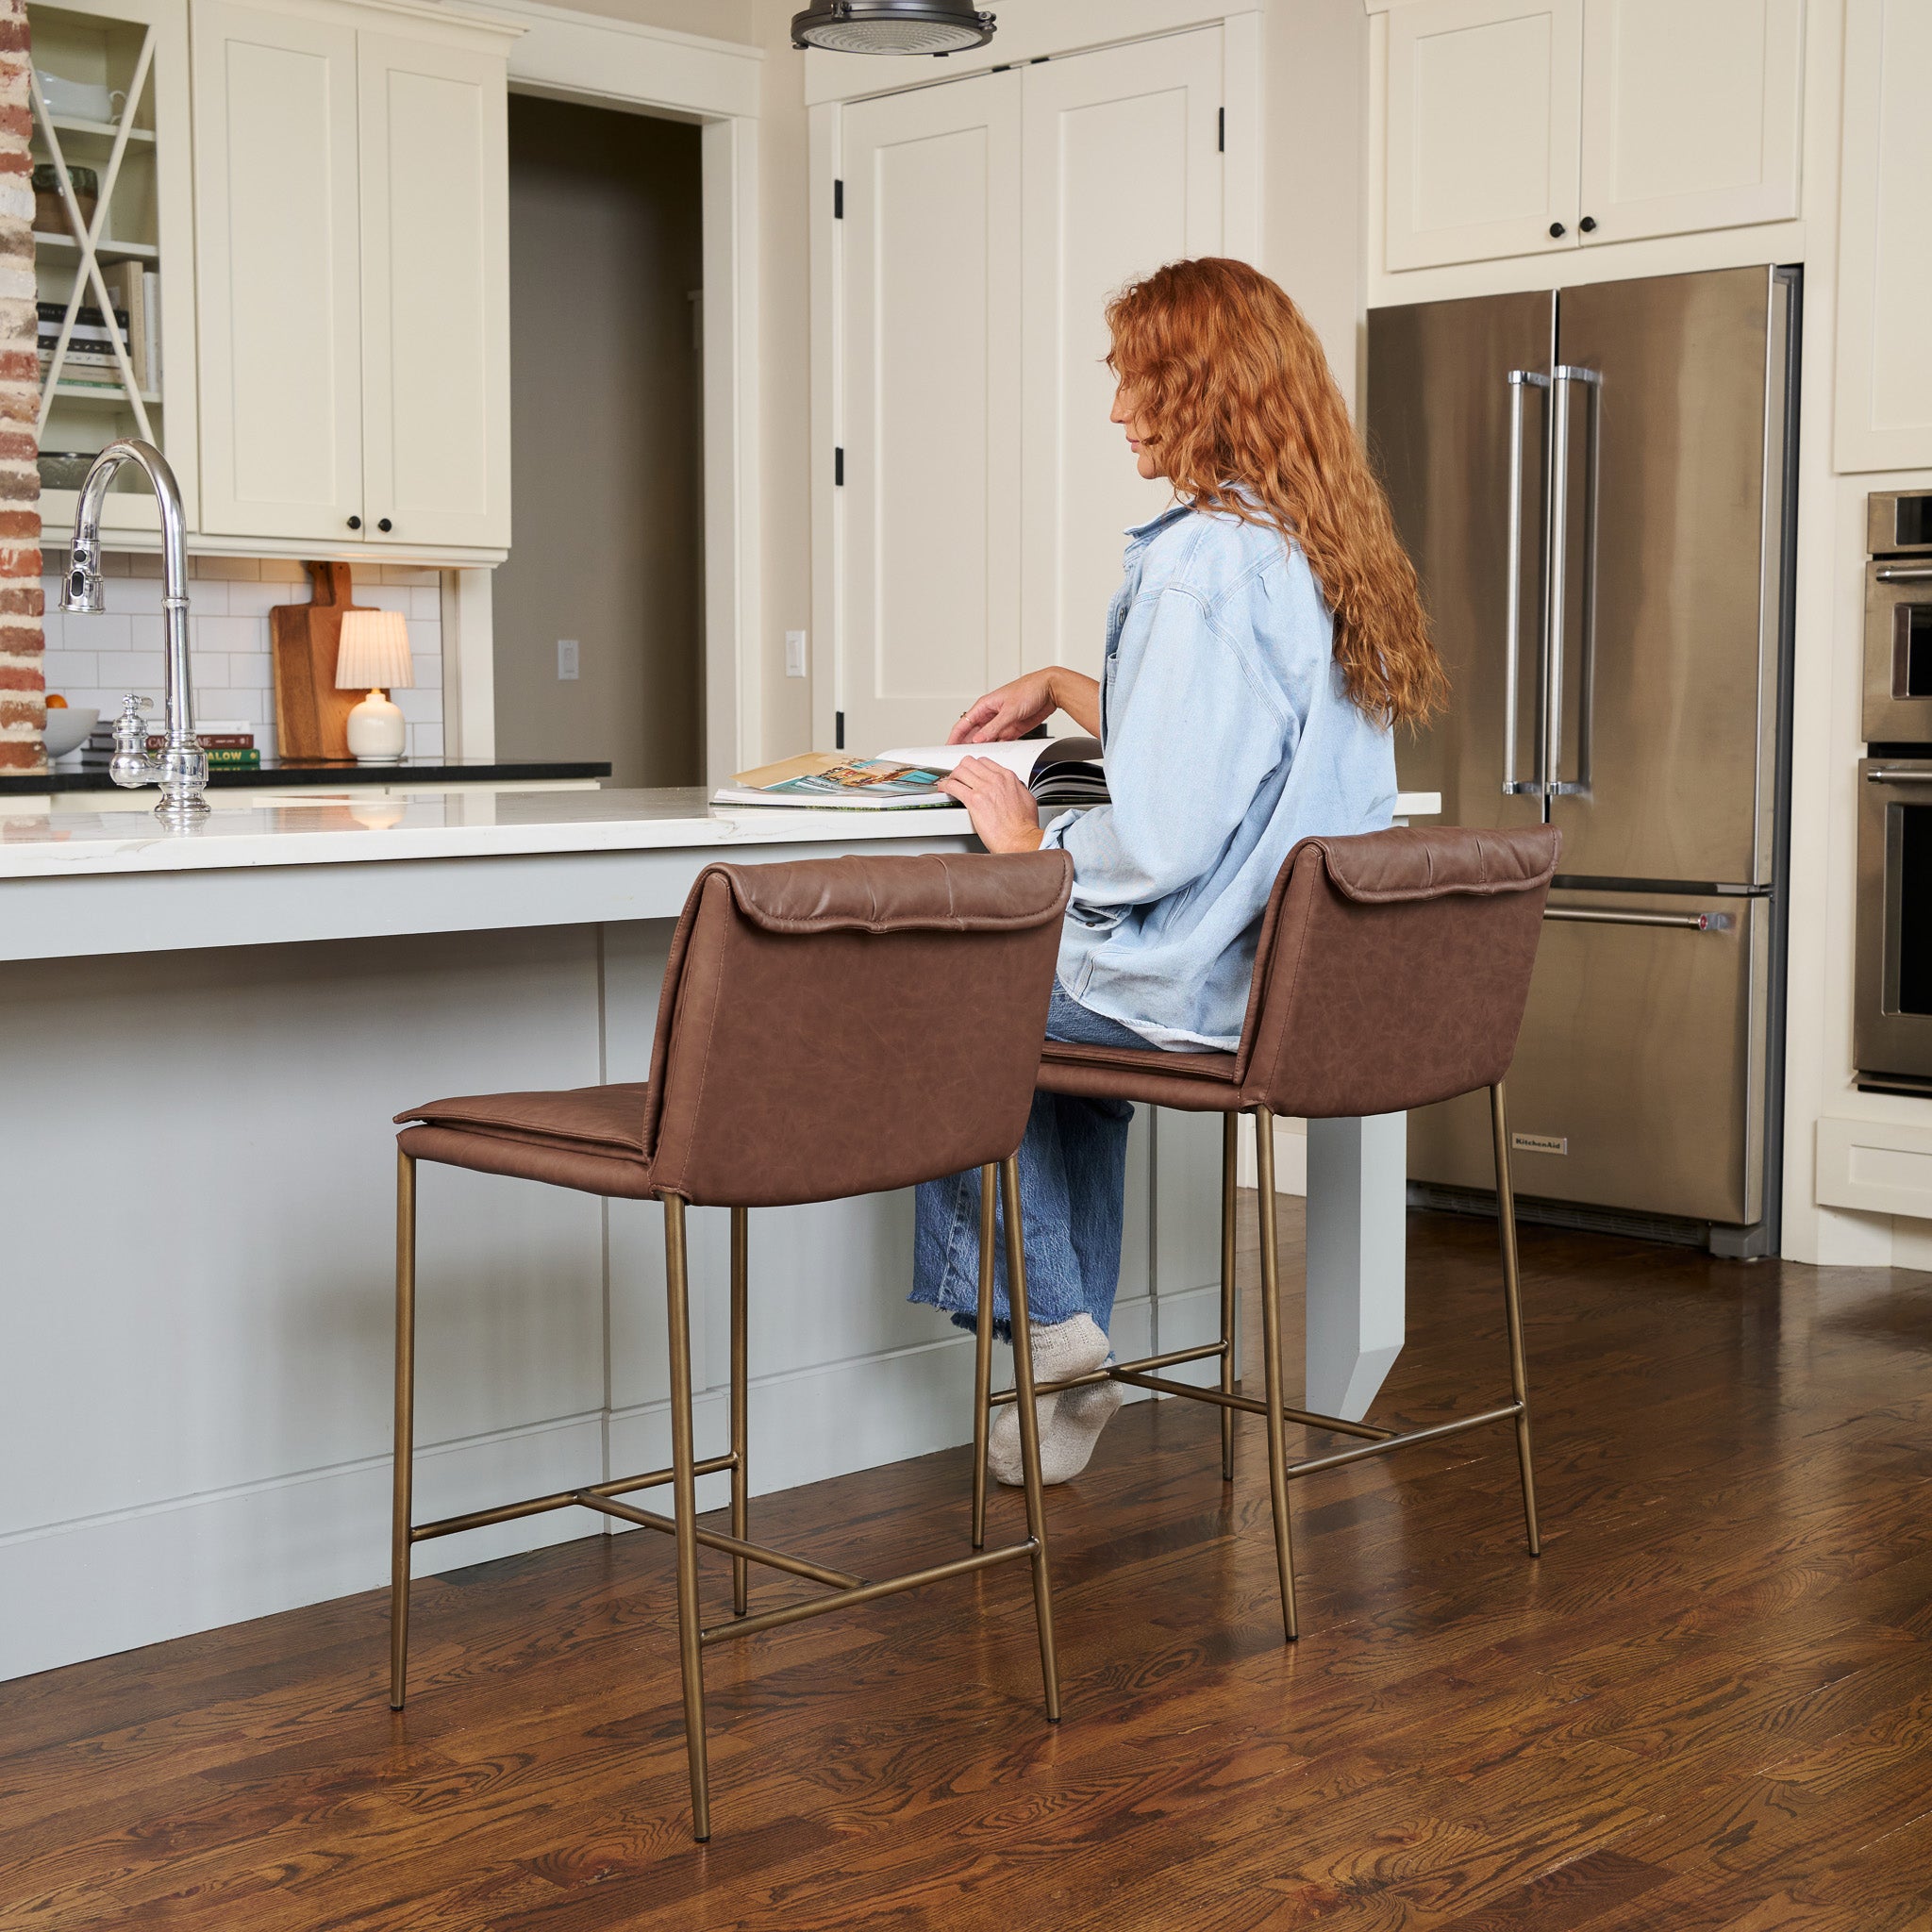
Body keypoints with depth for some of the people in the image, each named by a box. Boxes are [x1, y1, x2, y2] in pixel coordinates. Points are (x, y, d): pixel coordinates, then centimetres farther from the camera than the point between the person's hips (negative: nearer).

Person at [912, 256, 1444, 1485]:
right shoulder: (1335, 549, 8)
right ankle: (1066, 1382, 33)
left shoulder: (1203, 562, -21)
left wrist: (1030, 844, -7)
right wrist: (1065, 691, 25)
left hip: (1208, 987, -9)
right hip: (1324, 970, 9)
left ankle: (1049, 1324, 22)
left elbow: (1163, 840, -25)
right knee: (1065, 977, 32)